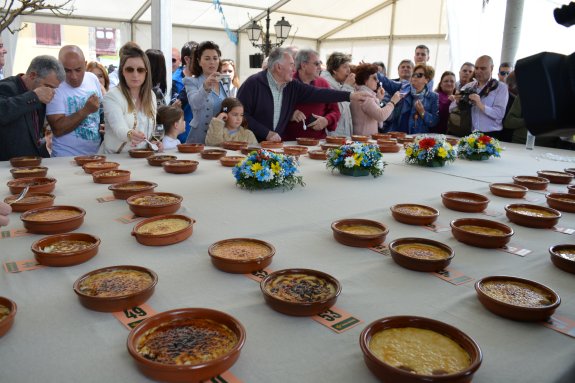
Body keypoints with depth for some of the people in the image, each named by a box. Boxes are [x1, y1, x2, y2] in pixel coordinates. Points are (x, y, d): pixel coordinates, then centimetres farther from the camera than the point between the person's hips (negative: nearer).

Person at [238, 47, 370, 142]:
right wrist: (266, 133, -18)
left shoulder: (292, 87, 4)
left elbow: (318, 94, 1)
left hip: (276, 144, 5)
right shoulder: (254, 83, -12)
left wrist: (350, 95, -3)